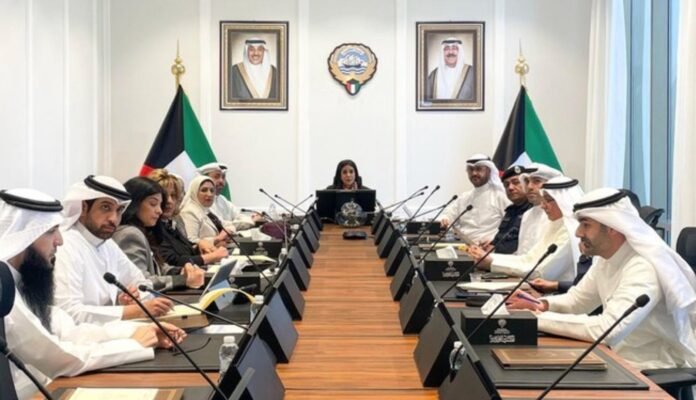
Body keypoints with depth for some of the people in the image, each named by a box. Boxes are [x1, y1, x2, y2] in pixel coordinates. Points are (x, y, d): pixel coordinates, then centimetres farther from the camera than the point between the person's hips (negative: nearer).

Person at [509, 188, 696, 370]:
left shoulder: (643, 268, -26)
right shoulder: (606, 258, 1)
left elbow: (608, 329, -36)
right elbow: (576, 300, 13)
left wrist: (540, 319, -30)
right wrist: (542, 305, -8)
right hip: (626, 360, 7)